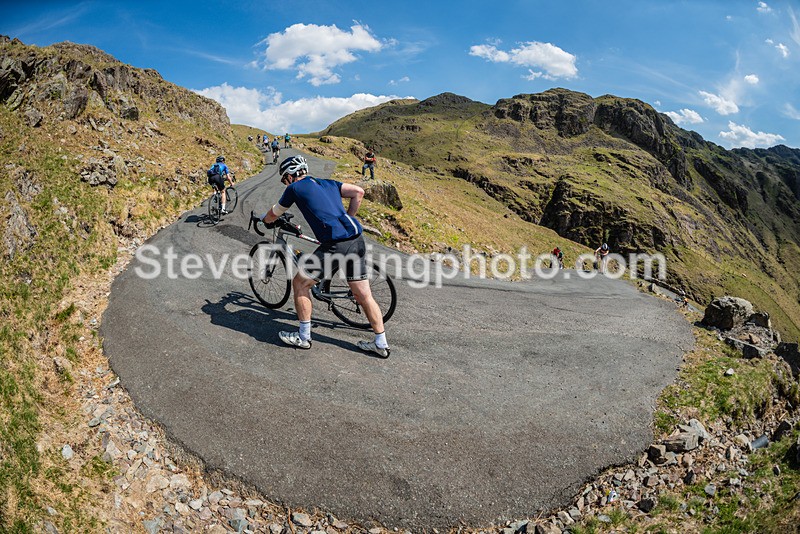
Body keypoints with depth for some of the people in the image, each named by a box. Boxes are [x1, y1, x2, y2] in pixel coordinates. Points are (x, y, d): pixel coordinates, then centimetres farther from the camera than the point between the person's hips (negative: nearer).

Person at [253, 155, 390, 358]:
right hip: (357, 240, 7)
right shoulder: (328, 183, 22)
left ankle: (303, 337, 20)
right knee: (364, 295, 14)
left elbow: (273, 215, 22)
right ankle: (381, 344, 20)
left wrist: (262, 219, 45)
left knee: (300, 283, 12)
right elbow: (358, 192, 13)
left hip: (335, 244, -6)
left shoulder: (294, 188, 8)